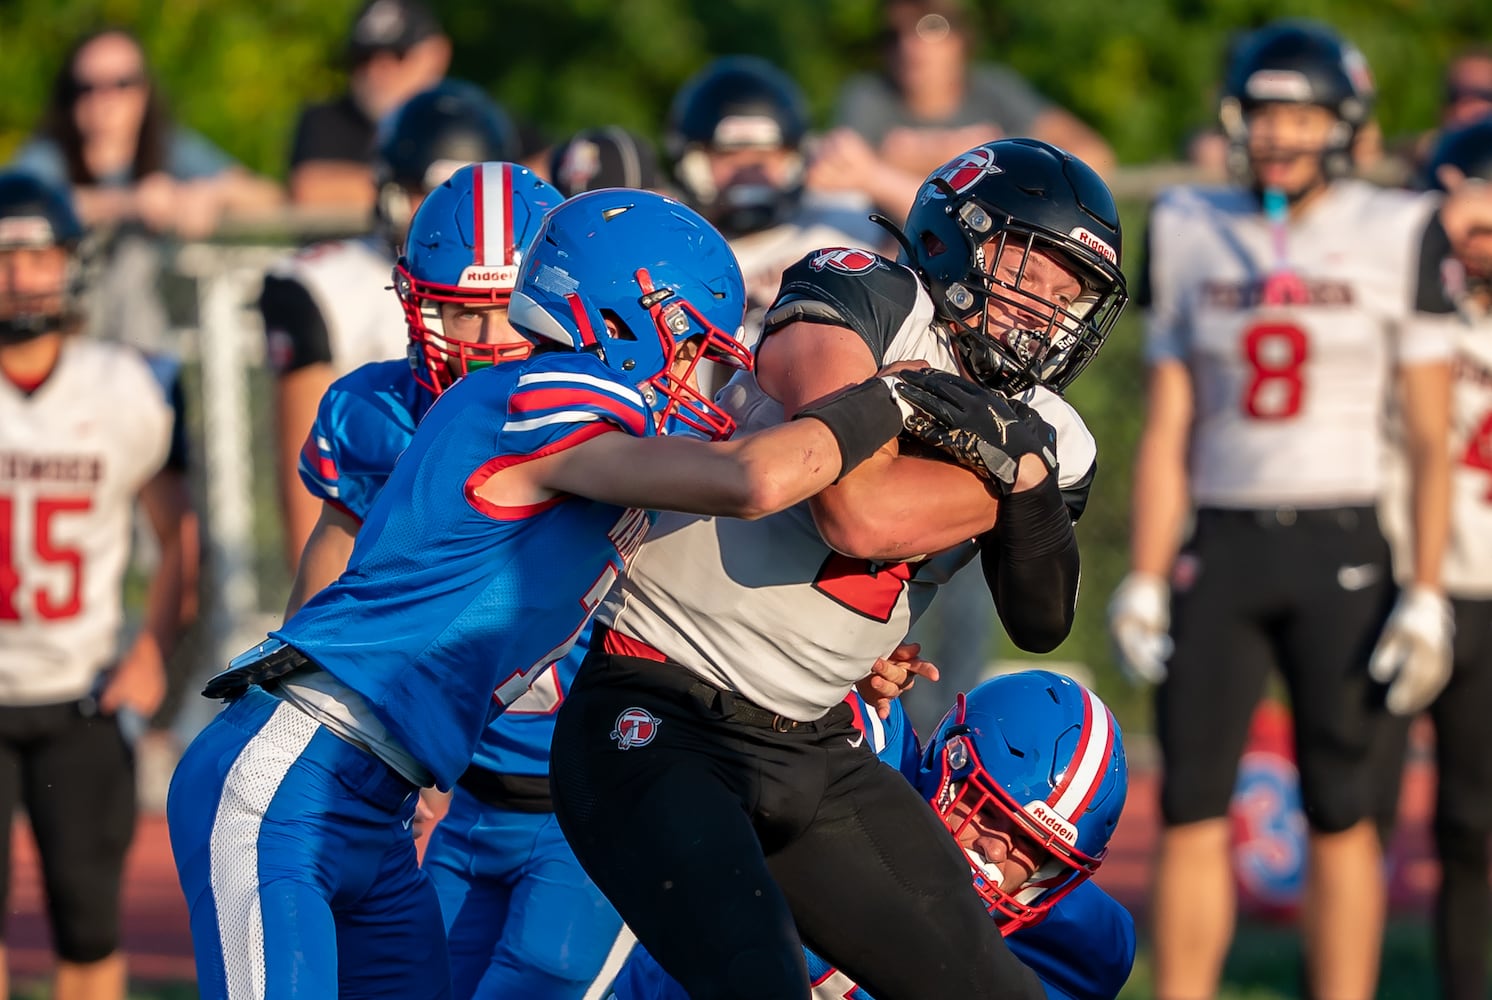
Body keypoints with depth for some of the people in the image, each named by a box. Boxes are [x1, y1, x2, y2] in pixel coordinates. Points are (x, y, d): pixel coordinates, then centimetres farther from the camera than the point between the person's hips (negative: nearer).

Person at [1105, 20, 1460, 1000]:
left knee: (1340, 811, 1)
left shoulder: (1395, 237, -1)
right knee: (1192, 808, 0)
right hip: (1220, 547, 3)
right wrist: (1144, 581, 5)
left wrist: (1426, 596, -6)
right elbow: (1168, 431, 10)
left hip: (1341, 551, -2)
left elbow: (1431, 439, 0)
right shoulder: (1192, 235, 7)